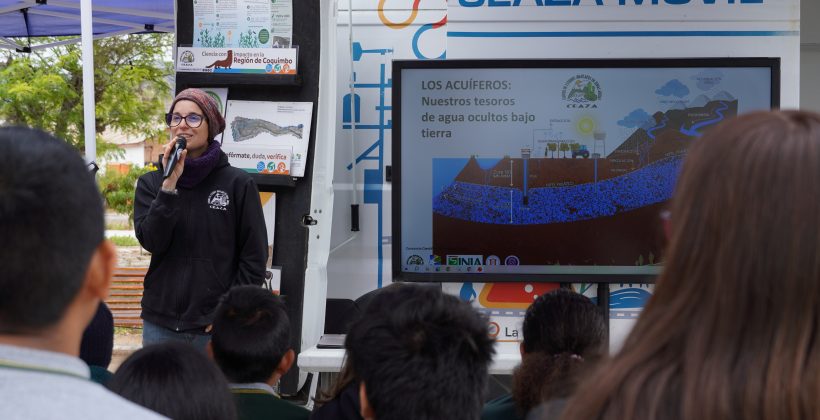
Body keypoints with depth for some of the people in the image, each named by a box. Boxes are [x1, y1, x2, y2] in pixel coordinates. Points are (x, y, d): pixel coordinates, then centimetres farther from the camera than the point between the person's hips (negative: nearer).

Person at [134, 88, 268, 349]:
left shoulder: (238, 184, 0)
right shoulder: (151, 183, 7)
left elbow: (254, 259, 1)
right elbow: (152, 242, -8)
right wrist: (170, 184, -14)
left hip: (216, 327, -2)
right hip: (161, 324, 2)